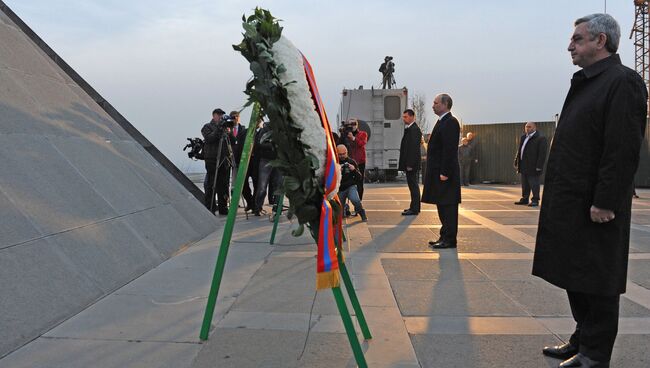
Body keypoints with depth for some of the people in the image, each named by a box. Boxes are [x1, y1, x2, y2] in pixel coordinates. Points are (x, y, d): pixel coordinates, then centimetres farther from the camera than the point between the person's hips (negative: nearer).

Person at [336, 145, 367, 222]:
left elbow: (359, 178, 1)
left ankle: (363, 215, -9)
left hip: (351, 186, -1)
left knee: (355, 200, -31)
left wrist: (354, 170, -17)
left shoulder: (352, 162, -1)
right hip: (340, 189, 1)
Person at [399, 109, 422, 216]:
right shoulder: (409, 129, 16)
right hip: (409, 163, 10)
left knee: (413, 185, -6)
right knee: (413, 185, 14)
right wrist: (404, 163, 17)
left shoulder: (414, 129, -15)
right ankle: (414, 207, 22)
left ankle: (414, 209, -2)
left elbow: (414, 148, -21)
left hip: (411, 164, -10)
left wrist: (410, 164, -22)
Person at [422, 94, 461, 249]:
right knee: (442, 206, 14)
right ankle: (444, 237, 22)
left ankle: (450, 240, 2)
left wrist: (444, 172, -22)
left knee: (448, 206, -4)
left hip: (445, 173, -10)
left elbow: (449, 149, -20)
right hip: (438, 172, 10)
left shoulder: (450, 122, -14)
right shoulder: (442, 122, 17)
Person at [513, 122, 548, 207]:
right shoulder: (523, 137, 16)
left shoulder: (540, 138, -9)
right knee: (525, 185, 13)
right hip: (524, 167, 8)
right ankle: (524, 199, 21)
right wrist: (516, 163, 15)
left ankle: (535, 200, 4)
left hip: (533, 167, -8)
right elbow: (519, 151, 20)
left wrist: (539, 166, -19)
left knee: (534, 184, -2)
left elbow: (542, 154, -15)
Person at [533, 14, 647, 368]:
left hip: (595, 207, -9)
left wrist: (604, 202, -22)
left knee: (596, 281, 2)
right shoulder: (585, 83, 17)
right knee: (576, 276, 17)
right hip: (570, 204, 9)